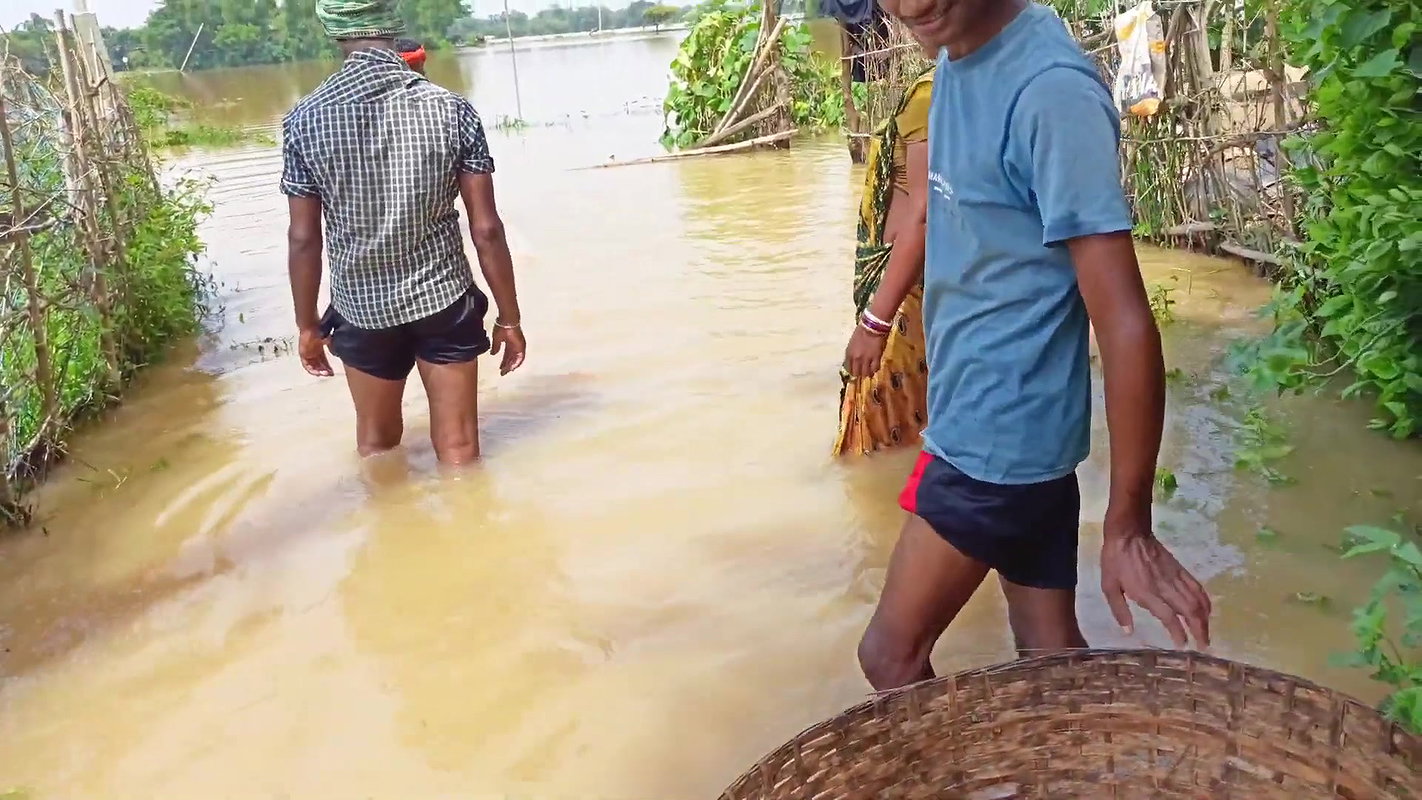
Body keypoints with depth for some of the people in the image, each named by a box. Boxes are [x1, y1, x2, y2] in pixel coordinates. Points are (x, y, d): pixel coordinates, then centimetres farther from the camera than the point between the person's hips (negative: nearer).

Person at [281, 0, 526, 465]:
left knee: (377, 446, 21)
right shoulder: (451, 110, -10)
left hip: (363, 308, 1)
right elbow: (486, 229, -9)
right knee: (458, 448, 9)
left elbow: (304, 239, -4)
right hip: (444, 300, -1)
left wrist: (307, 325, 9)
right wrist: (509, 318, 1)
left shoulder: (305, 120, -8)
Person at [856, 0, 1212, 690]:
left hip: (999, 431, -8)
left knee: (891, 655, 7)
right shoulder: (956, 60, 5)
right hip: (1002, 421, 8)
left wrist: (1127, 527, -19)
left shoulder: (1051, 88, -23)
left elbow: (1126, 323, -23)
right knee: (1051, 652, 18)